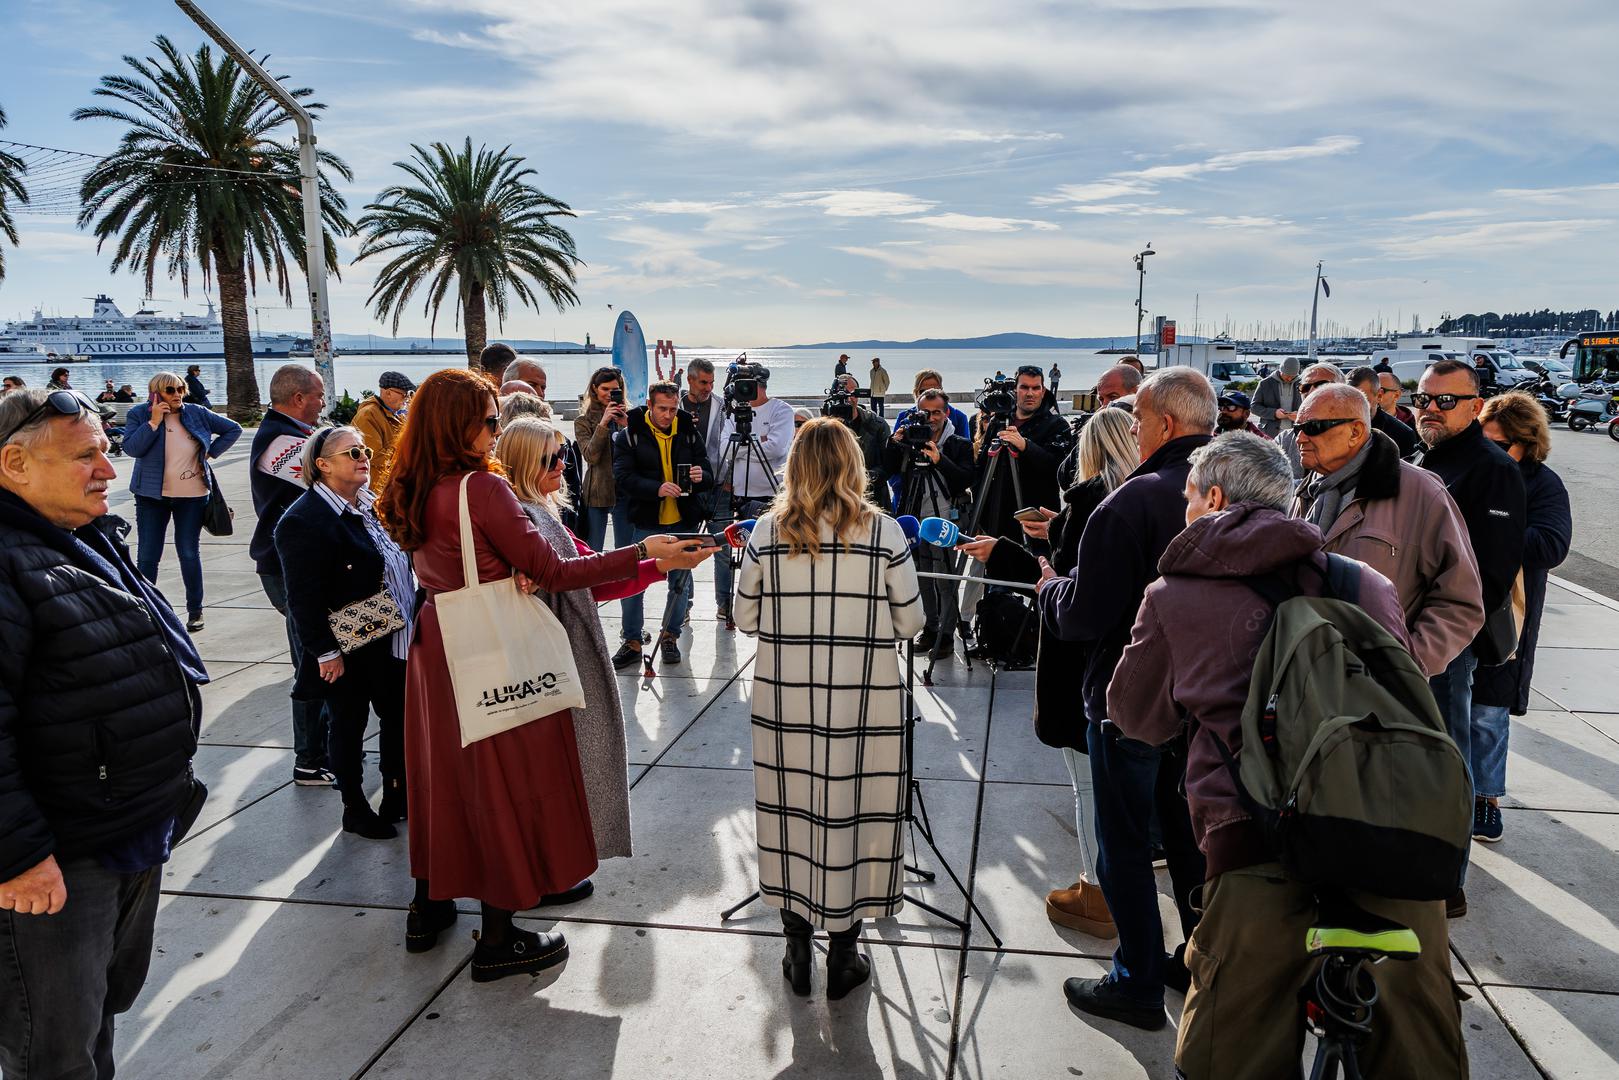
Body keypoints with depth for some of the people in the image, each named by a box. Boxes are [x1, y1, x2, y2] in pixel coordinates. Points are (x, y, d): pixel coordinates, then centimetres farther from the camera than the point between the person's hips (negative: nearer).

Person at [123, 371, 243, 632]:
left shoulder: (196, 413, 1)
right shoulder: (140, 415, -2)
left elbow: (233, 429, 10)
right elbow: (131, 448, -15)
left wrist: (210, 453, 1)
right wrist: (154, 422, -19)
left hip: (192, 495, 1)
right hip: (152, 495, 0)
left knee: (189, 553, 5)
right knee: (148, 555, 2)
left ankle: (195, 610, 16)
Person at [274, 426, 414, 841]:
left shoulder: (372, 503, 6)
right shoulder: (303, 520, -18)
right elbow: (304, 597, -20)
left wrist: (409, 618, 14)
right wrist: (326, 652, -19)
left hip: (392, 639, 8)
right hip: (347, 649, -7)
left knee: (398, 716, 16)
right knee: (349, 726, 10)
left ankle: (396, 795, 34)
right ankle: (355, 809, 27)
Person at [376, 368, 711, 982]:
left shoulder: (412, 491, 5)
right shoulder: (482, 488, -21)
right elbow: (554, 573, -20)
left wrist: (509, 577, 0)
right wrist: (645, 553, -19)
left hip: (435, 646, 8)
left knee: (443, 769, 20)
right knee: (504, 780, 4)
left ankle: (429, 907, 36)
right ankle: (498, 941, 15)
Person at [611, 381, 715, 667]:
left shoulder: (689, 433, 4)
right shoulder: (630, 435, -4)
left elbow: (709, 479, 6)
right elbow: (623, 478, -13)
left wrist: (701, 477, -19)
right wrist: (657, 488, -29)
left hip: (683, 522, 3)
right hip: (645, 522, -2)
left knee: (680, 581, 10)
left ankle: (670, 636, 28)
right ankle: (632, 642, 13)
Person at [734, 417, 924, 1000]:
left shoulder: (768, 531, -3)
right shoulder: (883, 531, -7)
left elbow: (745, 618, 3)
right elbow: (910, 623, -2)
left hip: (784, 701, 2)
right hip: (863, 703, -1)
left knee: (793, 812, 14)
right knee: (850, 815, 9)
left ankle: (798, 952, 28)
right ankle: (842, 960, 23)